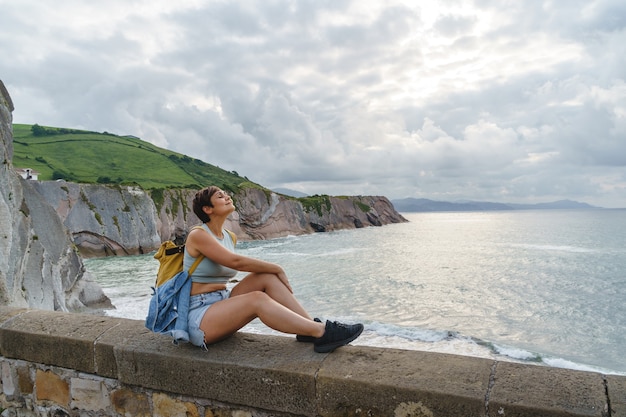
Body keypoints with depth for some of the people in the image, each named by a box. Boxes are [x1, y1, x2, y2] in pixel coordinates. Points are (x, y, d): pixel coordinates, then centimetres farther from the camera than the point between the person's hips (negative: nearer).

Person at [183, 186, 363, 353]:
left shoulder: (228, 237, 12)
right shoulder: (198, 235, -12)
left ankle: (312, 325, -19)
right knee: (257, 299, -30)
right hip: (198, 318, -7)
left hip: (222, 303, 7)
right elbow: (236, 261, -21)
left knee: (267, 276, -13)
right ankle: (322, 332, -31)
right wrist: (277, 269, -14)